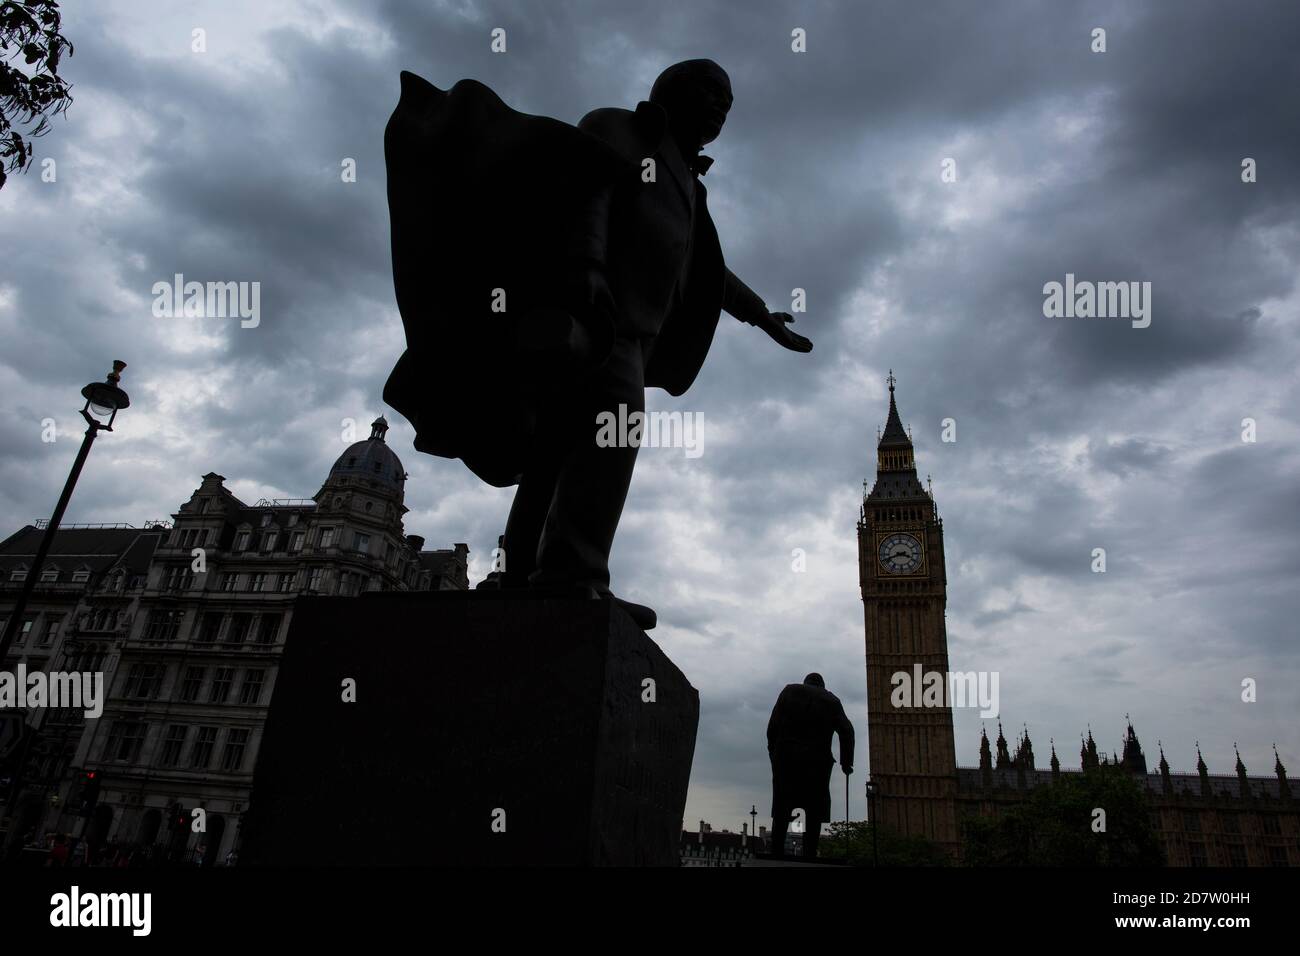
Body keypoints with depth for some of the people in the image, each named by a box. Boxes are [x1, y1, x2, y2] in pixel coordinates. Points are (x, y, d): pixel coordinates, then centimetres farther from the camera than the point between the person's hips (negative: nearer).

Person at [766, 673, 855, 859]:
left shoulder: (789, 690, 13)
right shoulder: (832, 700, 14)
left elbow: (773, 725, 3)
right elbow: (846, 730, 4)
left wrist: (773, 751, 8)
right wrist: (846, 762, 9)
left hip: (786, 757, 0)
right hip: (817, 761, 0)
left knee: (782, 809, 5)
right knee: (814, 812, 6)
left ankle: (777, 853, -2)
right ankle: (810, 855, -2)